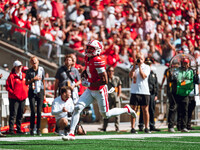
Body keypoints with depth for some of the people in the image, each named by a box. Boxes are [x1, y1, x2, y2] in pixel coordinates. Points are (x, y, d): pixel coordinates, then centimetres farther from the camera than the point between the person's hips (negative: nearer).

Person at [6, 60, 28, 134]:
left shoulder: (24, 75, 13)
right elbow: (7, 86, -7)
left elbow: (26, 84, 25)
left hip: (22, 98, 6)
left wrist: (26, 92, 11)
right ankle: (11, 129, -4)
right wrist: (13, 93, -15)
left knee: (20, 114, 10)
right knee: (13, 114, -7)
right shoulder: (12, 76, -5)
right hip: (14, 98, -6)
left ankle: (19, 129, 17)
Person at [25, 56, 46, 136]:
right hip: (32, 92, -1)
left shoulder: (41, 69, 6)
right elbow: (26, 82, 6)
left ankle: (38, 129, 4)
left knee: (39, 111, -2)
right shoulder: (29, 71, 4)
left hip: (40, 91, 1)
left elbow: (43, 82, 13)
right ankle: (31, 129, 1)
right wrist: (33, 79, -11)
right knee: (33, 111, -7)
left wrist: (44, 94, 12)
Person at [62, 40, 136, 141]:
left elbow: (104, 80, -26)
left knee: (106, 114, 9)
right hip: (90, 91, 7)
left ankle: (126, 109, 32)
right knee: (77, 108, -8)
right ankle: (71, 133, -7)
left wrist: (89, 84, -21)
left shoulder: (98, 61, -24)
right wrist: (84, 76, 6)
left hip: (100, 91, -7)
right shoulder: (87, 59, 3)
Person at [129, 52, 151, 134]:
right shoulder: (133, 67, 12)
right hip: (135, 91, 2)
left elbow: (143, 76, -10)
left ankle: (146, 128, 4)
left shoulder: (146, 67, 5)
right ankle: (133, 128, 1)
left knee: (145, 110, 0)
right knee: (133, 109, 0)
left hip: (144, 91, -2)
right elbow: (131, 75, -5)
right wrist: (134, 65, -10)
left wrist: (140, 66, -11)